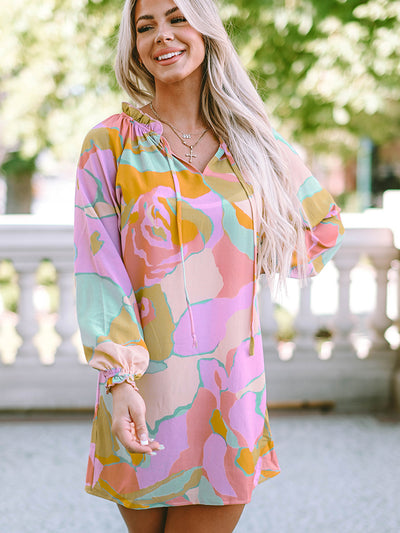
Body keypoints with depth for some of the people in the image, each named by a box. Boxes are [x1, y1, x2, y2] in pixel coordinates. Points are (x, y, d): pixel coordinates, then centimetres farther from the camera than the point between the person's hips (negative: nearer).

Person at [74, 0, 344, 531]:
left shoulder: (252, 144, 6)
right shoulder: (110, 143, 0)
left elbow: (325, 224, 21)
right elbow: (98, 267, -8)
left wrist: (247, 266, 7)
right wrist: (118, 378, -18)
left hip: (230, 386, 1)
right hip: (142, 388, -1)